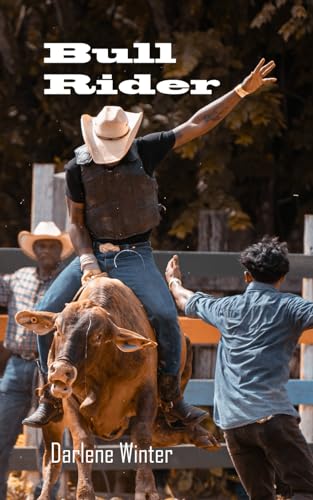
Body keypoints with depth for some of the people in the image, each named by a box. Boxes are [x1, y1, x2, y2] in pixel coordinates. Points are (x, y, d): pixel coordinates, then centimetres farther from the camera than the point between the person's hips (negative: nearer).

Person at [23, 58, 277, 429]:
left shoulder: (144, 152, -5)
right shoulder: (78, 168, -4)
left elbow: (197, 124, -4)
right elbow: (76, 222, 0)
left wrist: (242, 91, -7)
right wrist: (88, 261, -16)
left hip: (135, 256, -1)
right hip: (93, 254, 1)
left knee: (165, 317, -22)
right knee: (47, 314, -11)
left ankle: (171, 398, -7)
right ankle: (51, 399, 2)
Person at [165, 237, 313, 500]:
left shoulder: (228, 308, 17)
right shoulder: (288, 307, 2)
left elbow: (191, 302, 35)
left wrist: (174, 282, 56)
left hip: (232, 420, 5)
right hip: (272, 415, -5)